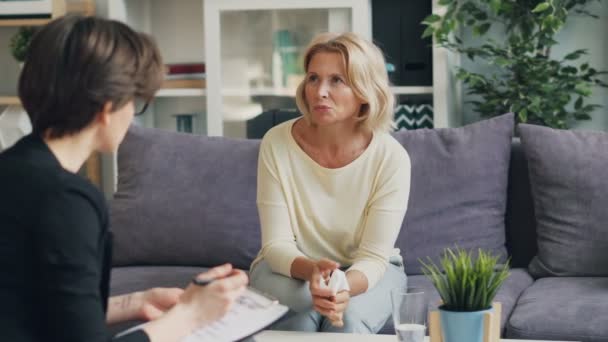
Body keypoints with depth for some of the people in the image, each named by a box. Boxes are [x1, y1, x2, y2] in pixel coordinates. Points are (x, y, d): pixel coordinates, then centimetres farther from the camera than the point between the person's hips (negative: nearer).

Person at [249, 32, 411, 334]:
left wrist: (343, 286, -43)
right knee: (302, 313, -31)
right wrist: (312, 270, -40)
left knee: (349, 317, -31)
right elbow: (277, 244, -18)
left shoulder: (391, 157, -20)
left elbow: (374, 256, -20)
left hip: (365, 272, 0)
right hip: (290, 268, 0)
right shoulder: (277, 143, -18)